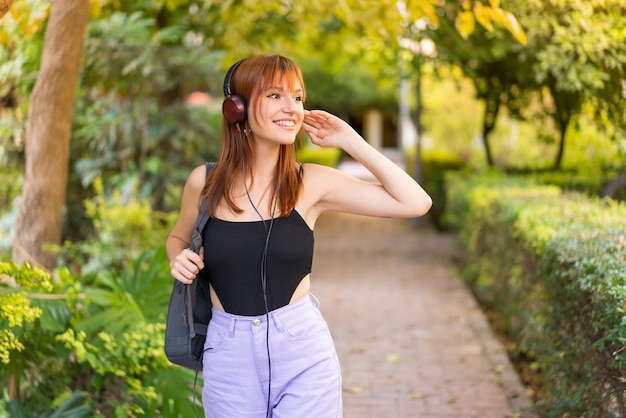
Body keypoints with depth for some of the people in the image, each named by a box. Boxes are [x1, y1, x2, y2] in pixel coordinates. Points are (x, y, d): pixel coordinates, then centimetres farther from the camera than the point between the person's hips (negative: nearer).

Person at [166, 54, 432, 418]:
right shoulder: (204, 182, -2)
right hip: (230, 357, 1)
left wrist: (350, 141, -7)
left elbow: (416, 203, -8)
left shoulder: (312, 183, -4)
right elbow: (178, 238, 19)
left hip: (303, 351, -1)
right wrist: (178, 259, -4)